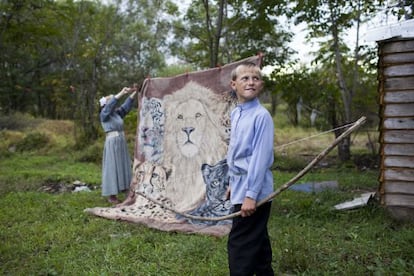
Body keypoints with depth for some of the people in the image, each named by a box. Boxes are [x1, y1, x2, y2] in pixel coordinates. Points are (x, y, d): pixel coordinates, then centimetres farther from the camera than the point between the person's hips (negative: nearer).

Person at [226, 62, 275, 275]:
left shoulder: (261, 116, -16)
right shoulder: (235, 114, 9)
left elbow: (261, 157, -20)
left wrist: (251, 194, -21)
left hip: (254, 190, -8)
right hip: (241, 187, 8)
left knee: (239, 245, -3)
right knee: (257, 241, 19)